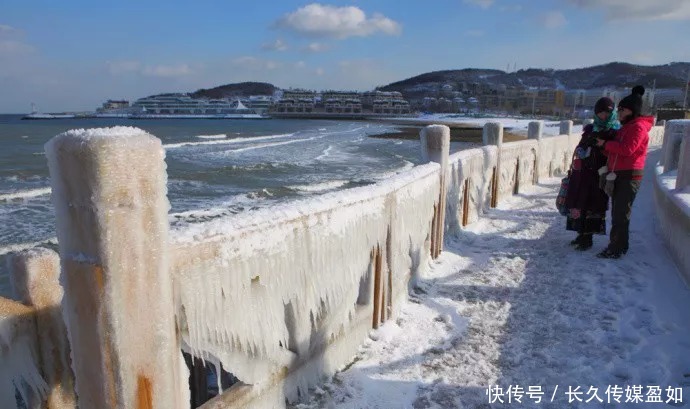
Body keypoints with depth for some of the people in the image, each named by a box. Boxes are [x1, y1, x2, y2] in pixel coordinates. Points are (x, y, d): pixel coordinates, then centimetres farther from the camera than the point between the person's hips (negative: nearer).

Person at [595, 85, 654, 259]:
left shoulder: (638, 127, -10)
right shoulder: (626, 126, 20)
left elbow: (627, 149, -23)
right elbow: (617, 149, 21)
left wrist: (606, 144, -13)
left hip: (629, 176, -9)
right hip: (618, 175, 9)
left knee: (621, 213, -8)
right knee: (617, 211, 13)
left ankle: (616, 249, -4)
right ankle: (617, 244, 22)